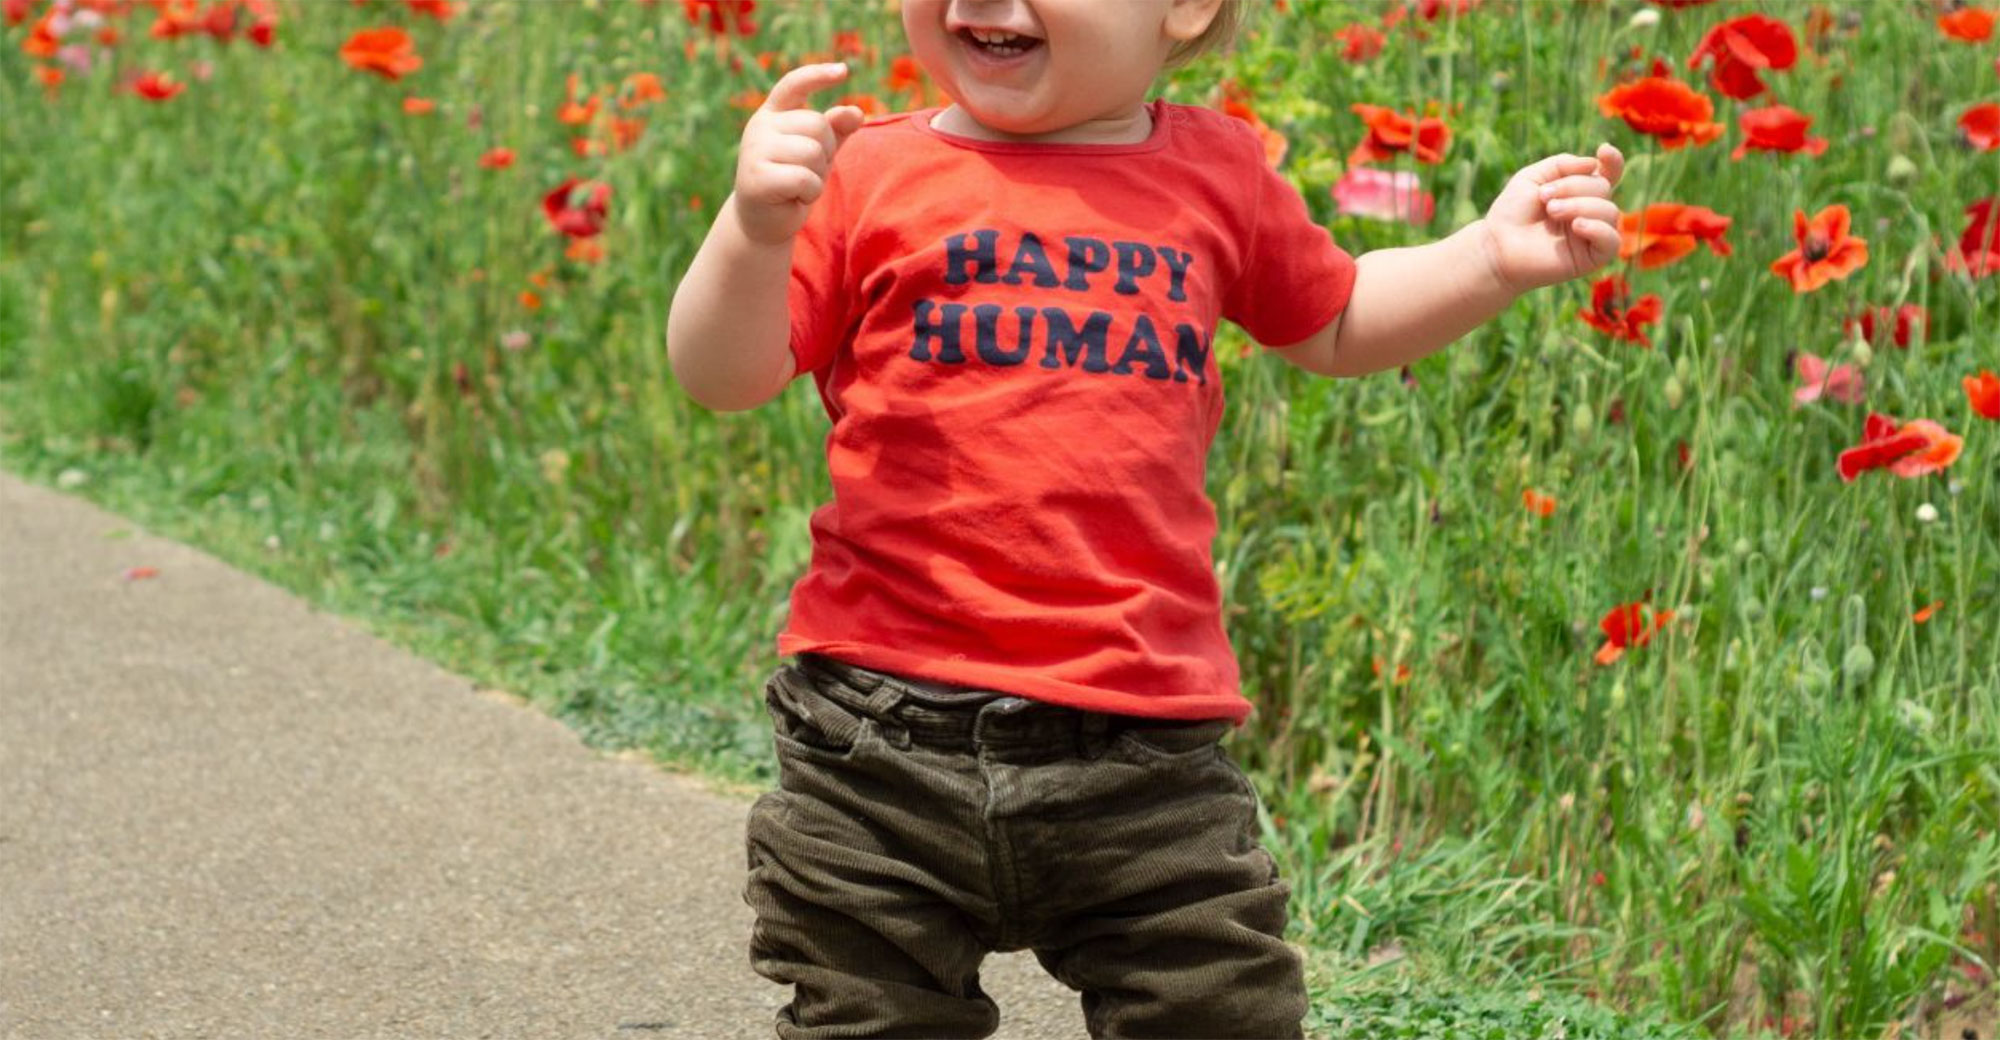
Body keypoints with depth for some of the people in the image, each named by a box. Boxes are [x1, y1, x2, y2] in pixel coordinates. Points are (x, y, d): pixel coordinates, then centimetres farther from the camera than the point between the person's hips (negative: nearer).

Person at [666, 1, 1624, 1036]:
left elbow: (1333, 327, 26)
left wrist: (1492, 257, 11)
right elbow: (722, 374, -1)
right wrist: (757, 228, -20)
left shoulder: (1218, 171, 9)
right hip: (882, 740, -1)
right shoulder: (870, 173, 2)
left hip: (1145, 749, 1)